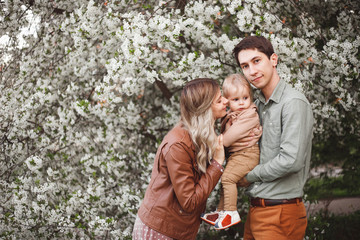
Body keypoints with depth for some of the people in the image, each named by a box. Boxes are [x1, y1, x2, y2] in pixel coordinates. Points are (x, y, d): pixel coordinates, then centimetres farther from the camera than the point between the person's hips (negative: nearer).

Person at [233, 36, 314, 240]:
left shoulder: (293, 103, -14)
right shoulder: (257, 105, 14)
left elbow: (291, 160, -23)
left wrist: (250, 176, -9)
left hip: (281, 214, -8)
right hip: (256, 209, 8)